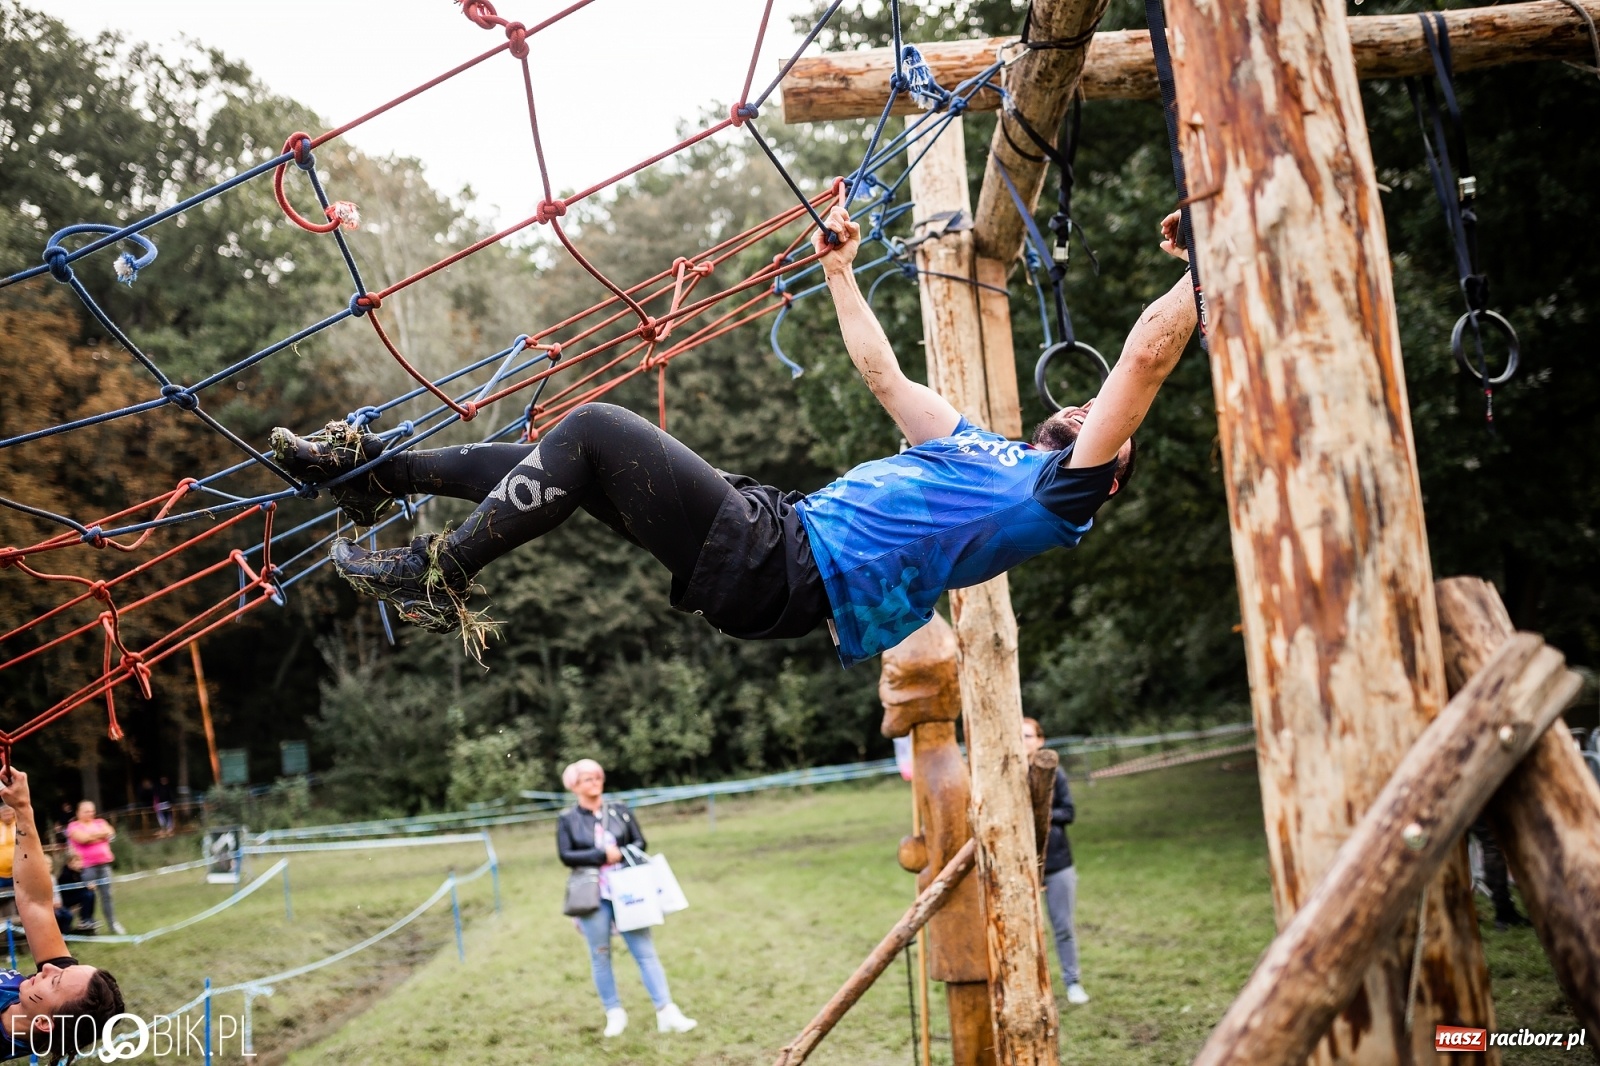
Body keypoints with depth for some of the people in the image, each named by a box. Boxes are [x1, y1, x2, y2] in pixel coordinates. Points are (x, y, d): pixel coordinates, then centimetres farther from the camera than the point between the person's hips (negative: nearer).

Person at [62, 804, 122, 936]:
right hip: (87, 866, -4)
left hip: (104, 863, 4)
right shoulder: (73, 826, 1)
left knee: (107, 894, 5)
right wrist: (100, 835, -3)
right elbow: (83, 838, -15)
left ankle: (113, 923, 10)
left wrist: (92, 836, -6)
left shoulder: (100, 822, 16)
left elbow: (109, 833, 0)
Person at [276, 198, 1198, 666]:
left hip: (784, 574, -8)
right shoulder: (979, 450, 27)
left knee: (593, 430, -15)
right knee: (578, 457, 6)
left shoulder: (1059, 493, 3)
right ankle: (378, 472, 16)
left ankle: (439, 578, -6)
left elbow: (1146, 359, -6)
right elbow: (883, 372, 35)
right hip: (780, 526, 8)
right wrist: (839, 270, 40)